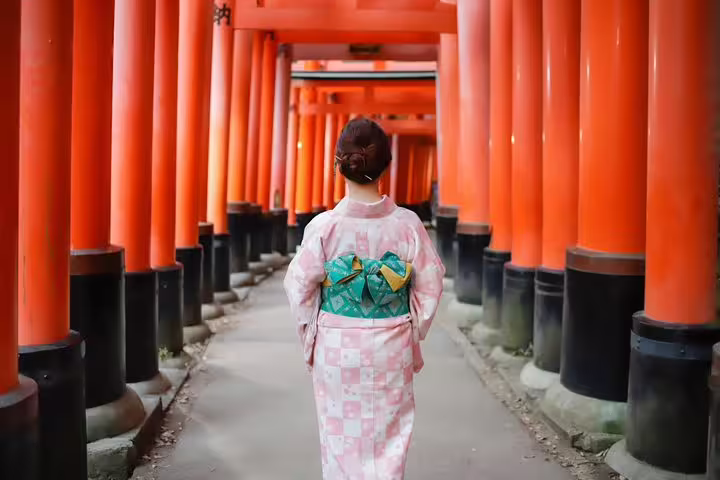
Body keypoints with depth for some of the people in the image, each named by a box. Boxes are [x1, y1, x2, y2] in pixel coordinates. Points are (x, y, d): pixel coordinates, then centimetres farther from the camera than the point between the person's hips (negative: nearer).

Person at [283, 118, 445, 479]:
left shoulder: (324, 226, -14)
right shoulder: (407, 224, -10)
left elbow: (299, 286, -7)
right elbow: (430, 285, -3)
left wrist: (310, 336, 9)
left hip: (337, 347, -1)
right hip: (392, 350, 1)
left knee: (342, 437, 15)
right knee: (389, 438, 16)